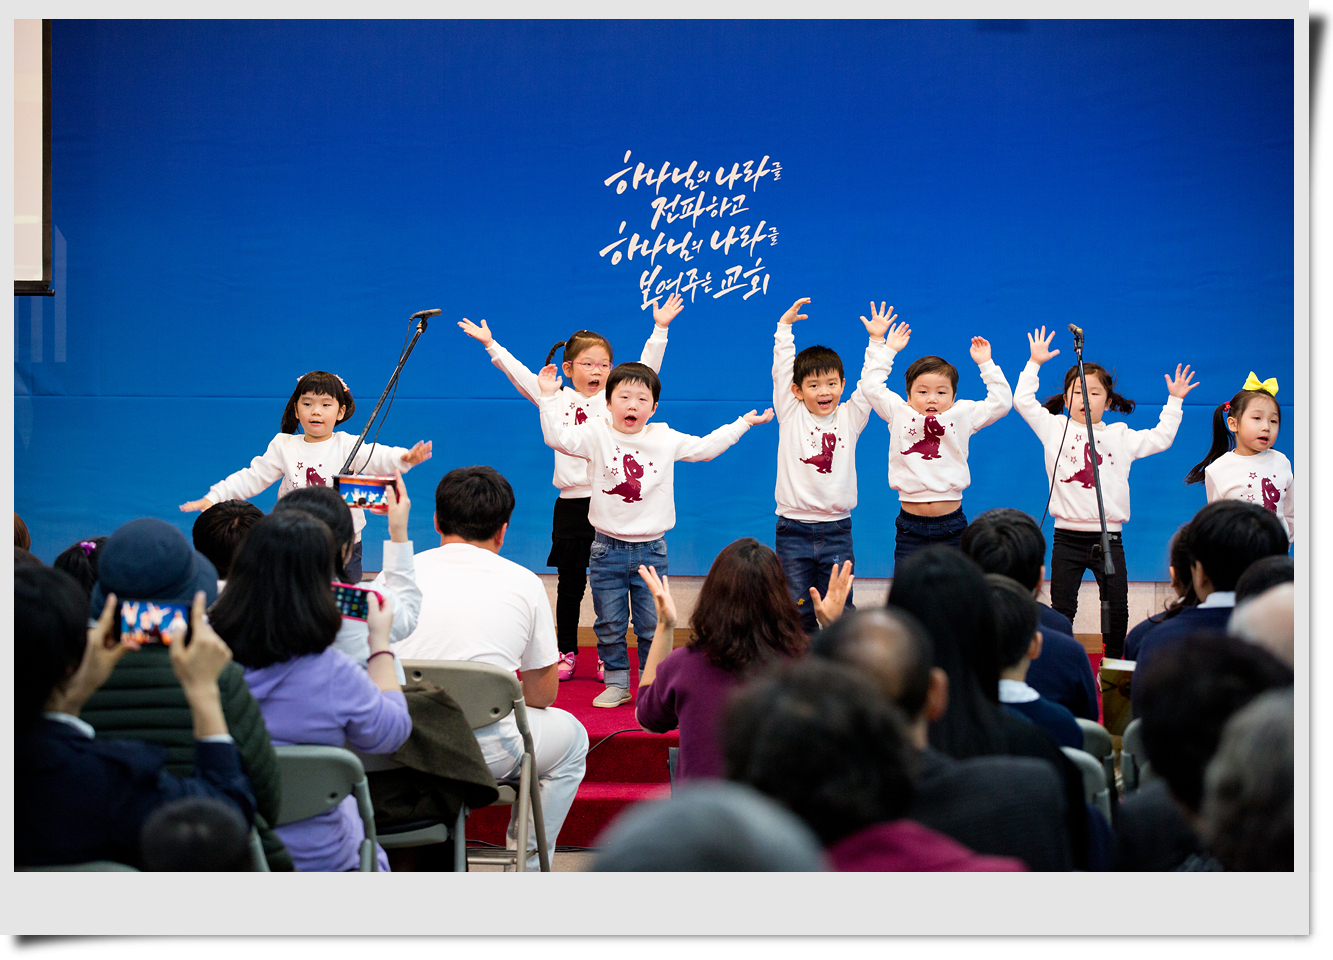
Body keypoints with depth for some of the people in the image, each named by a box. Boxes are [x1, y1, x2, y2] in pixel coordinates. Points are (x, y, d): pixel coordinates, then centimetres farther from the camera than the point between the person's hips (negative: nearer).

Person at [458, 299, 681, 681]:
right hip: (571, 504, 0)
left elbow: (646, 370, -4)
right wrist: (490, 344, -4)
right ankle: (566, 653, 17)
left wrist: (660, 329, -12)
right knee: (569, 585, 7)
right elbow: (519, 374, 1)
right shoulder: (557, 399, 5)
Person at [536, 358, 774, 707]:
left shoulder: (666, 439, 3)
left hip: (651, 549, 1)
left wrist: (742, 423, 18)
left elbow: (705, 447, 15)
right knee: (609, 625, 5)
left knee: (652, 625, 4)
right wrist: (549, 397, -23)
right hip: (608, 548, -1)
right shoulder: (597, 433, -4)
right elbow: (559, 437, -16)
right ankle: (617, 683, 18)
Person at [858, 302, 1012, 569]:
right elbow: (871, 387, 7)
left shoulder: (963, 414, 7)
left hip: (951, 526, 0)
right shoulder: (899, 414, 6)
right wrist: (888, 349, 12)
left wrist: (985, 363, 8)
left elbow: (1001, 402, 8)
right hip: (911, 527, 0)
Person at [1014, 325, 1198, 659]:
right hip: (1068, 537, -1)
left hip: (1108, 538, 2)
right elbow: (1024, 401, 1)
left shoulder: (1121, 437, 11)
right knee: (1062, 609, 2)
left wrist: (1174, 401, 15)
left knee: (1117, 609, 3)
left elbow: (1160, 438, 16)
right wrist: (1034, 363, -1)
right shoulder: (1055, 429, 5)